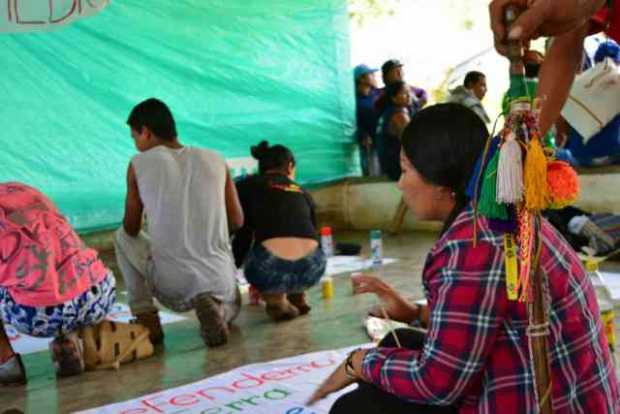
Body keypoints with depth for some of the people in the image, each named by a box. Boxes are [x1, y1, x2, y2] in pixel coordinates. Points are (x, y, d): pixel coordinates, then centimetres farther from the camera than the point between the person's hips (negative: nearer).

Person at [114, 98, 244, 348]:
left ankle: (147, 320, 13)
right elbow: (237, 221, 10)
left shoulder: (139, 164, -3)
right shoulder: (215, 161, 3)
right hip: (219, 279, 2)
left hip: (172, 284, -1)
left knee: (123, 237, 25)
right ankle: (215, 307, -1)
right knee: (231, 306, 38)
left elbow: (131, 229, 7)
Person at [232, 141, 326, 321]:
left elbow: (243, 235, 12)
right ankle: (297, 296, 28)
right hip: (312, 268, 4)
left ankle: (275, 300, 15)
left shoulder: (247, 185, 16)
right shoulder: (301, 191, 27)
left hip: (271, 267, -4)